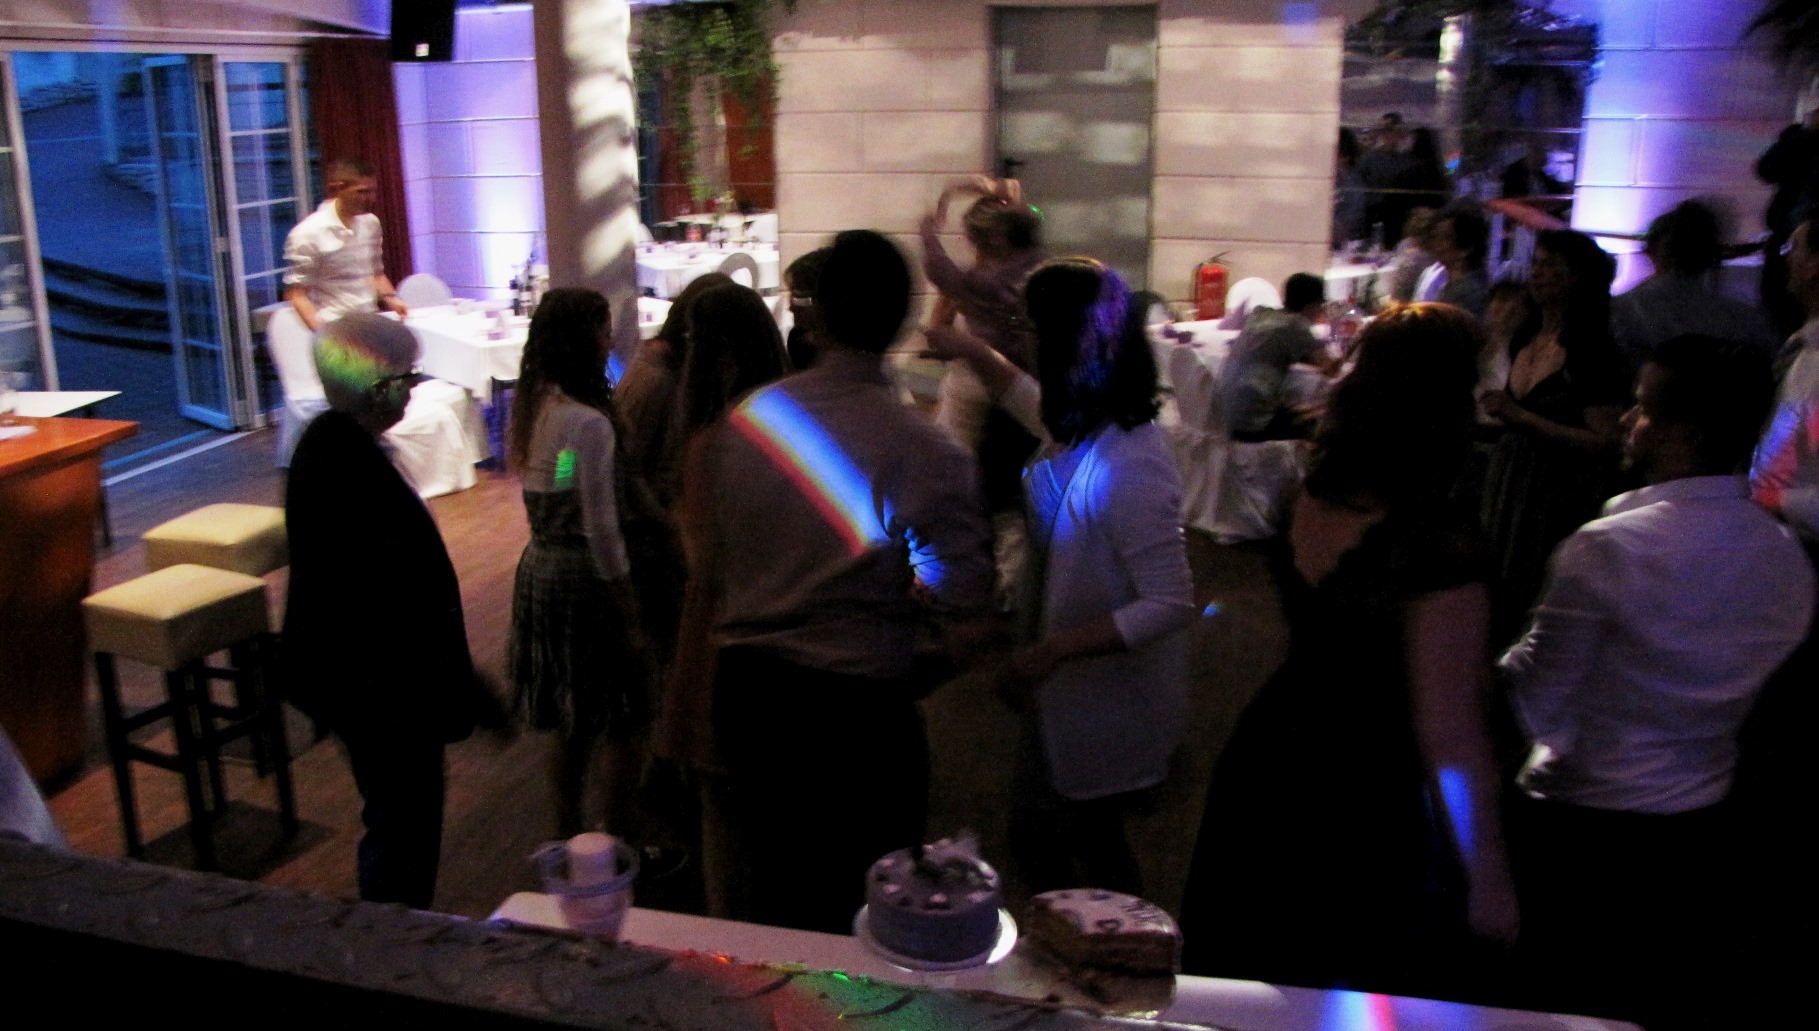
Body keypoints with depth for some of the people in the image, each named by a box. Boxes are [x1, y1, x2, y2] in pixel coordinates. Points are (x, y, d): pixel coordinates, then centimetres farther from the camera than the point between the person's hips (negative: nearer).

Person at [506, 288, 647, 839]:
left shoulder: (530, 407, 4)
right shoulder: (589, 424, -21)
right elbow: (601, 531, -20)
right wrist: (630, 620, -14)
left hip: (539, 569, 8)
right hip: (584, 580, -8)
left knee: (573, 719, 21)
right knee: (621, 724, 6)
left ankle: (569, 828, 34)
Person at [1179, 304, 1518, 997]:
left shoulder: (1318, 493, -8)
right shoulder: (1437, 538, -28)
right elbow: (1449, 732, -23)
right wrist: (1488, 882, -13)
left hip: (1268, 765, 7)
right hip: (1371, 812, -6)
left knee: (1259, 986, 25)